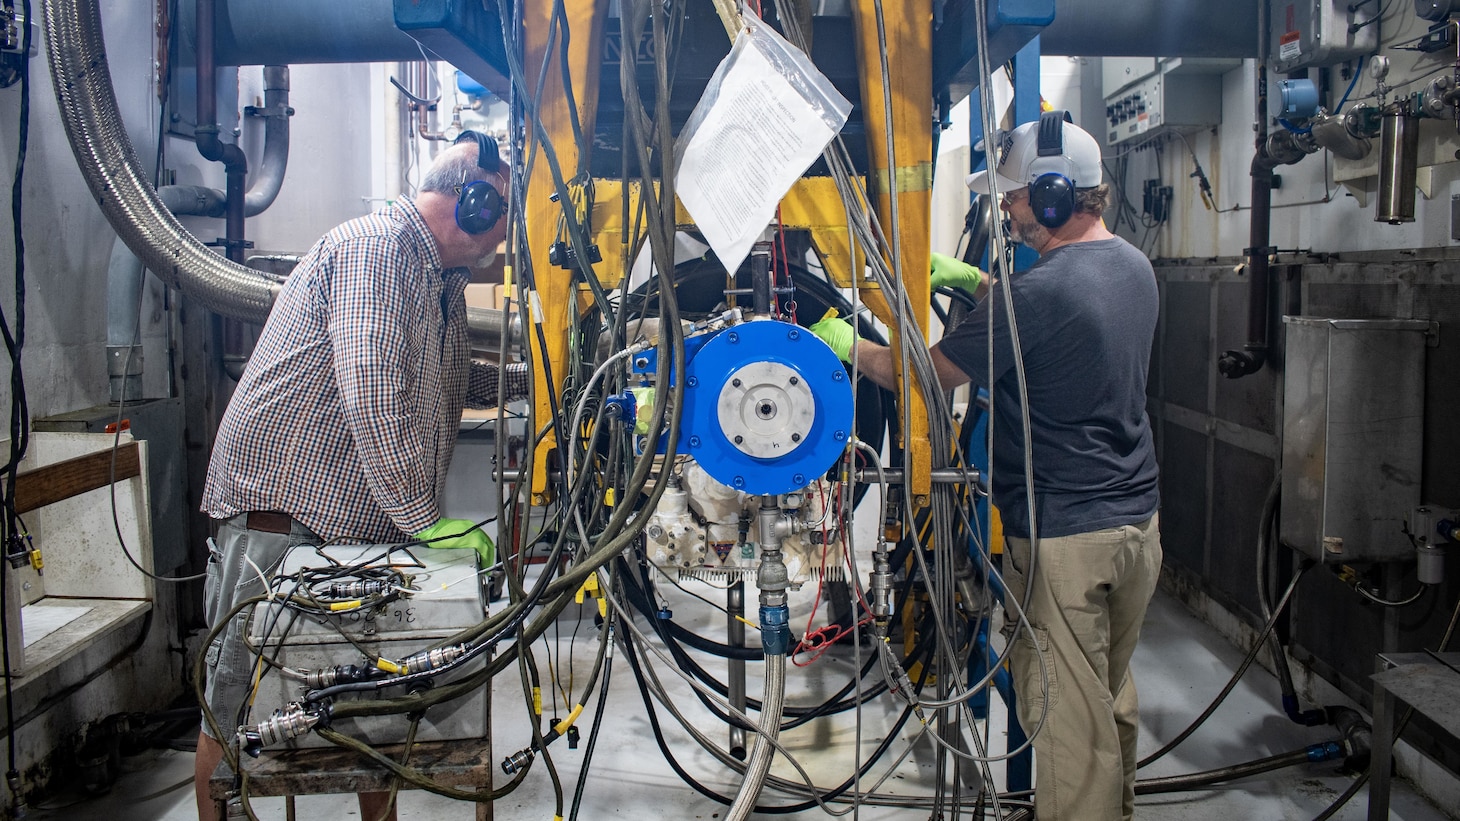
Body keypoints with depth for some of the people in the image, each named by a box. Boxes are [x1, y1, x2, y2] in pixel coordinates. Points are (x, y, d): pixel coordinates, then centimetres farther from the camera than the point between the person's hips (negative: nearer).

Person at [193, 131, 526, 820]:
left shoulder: (444, 282, 16)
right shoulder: (377, 245, -16)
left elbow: (454, 381, 33)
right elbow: (370, 389, -27)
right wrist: (422, 519, -25)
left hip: (364, 525, 9)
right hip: (279, 512, -9)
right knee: (236, 711, 1)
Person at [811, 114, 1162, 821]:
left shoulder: (1035, 293, -22)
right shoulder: (1133, 265, 6)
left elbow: (923, 377, -15)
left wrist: (847, 344, -1)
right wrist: (978, 282, 21)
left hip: (1065, 537, -9)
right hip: (1137, 520, 9)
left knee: (1067, 717, 2)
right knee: (1112, 698, 23)